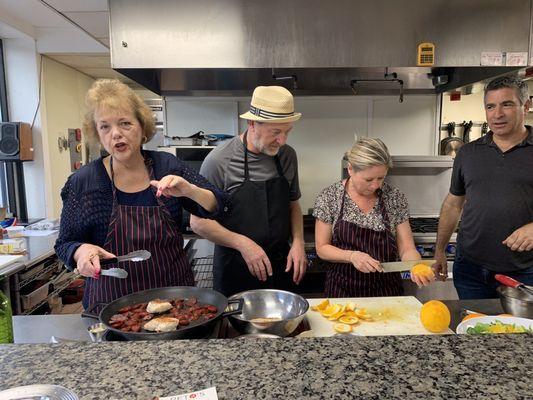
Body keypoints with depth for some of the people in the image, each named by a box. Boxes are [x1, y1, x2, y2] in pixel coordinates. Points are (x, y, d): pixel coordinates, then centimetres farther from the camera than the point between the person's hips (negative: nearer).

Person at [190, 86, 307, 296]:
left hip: (281, 264, 5)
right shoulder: (219, 160, -17)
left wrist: (298, 241, -4)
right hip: (235, 270, -4)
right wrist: (242, 243, -22)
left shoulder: (288, 155, -1)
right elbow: (198, 222, -12)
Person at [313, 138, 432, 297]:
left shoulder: (396, 198, -2)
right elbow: (322, 248, -2)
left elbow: (406, 249, 1)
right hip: (342, 289, -1)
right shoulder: (329, 197, -5)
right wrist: (352, 256, -18)